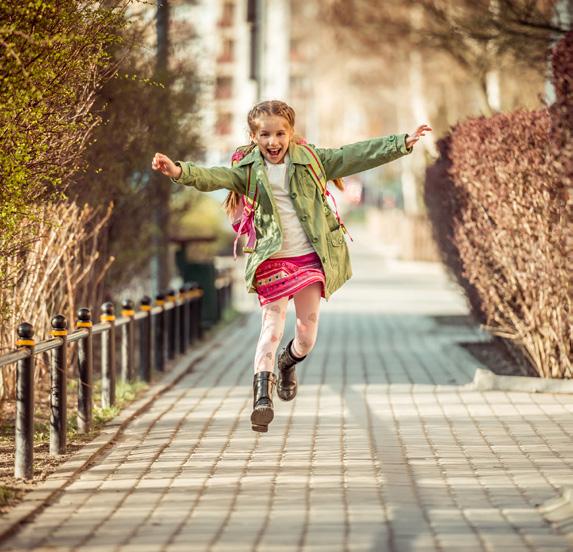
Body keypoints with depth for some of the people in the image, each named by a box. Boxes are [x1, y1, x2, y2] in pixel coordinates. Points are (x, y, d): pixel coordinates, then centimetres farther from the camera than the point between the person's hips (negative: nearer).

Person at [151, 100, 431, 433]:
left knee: (308, 332, 9)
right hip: (273, 260, -2)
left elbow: (356, 156, 4)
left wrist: (403, 143, 1)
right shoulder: (249, 169, -2)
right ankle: (262, 393, -13)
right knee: (272, 327, -13)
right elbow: (214, 178, -18)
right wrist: (180, 171, -38)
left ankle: (289, 363, 42)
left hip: (311, 258, 2)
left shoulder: (310, 160, 3)